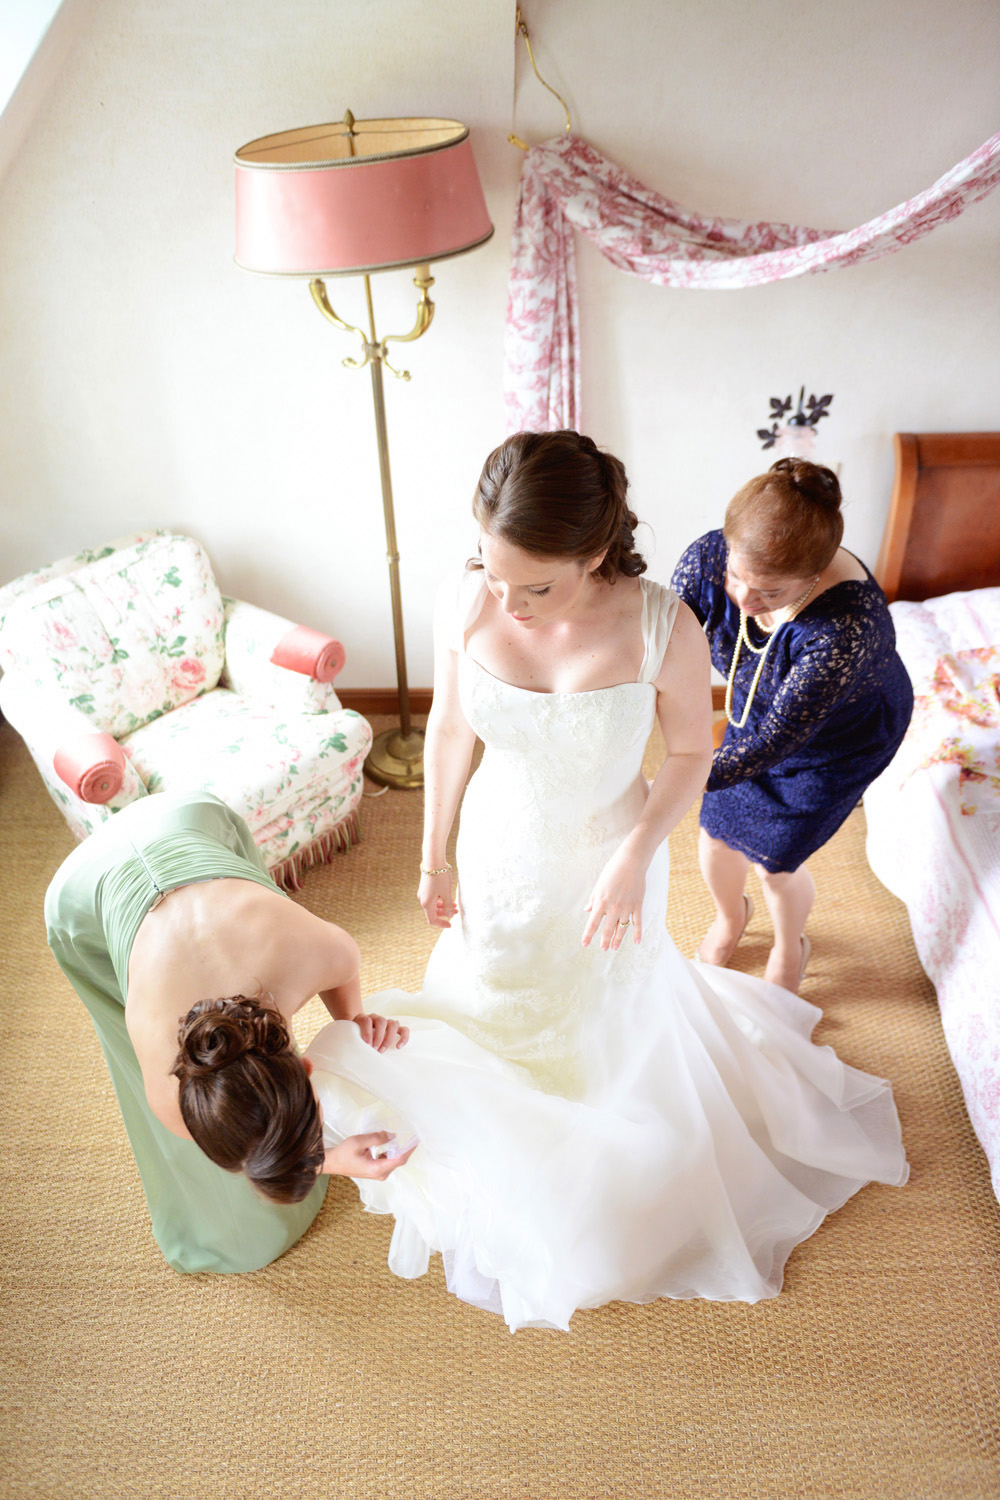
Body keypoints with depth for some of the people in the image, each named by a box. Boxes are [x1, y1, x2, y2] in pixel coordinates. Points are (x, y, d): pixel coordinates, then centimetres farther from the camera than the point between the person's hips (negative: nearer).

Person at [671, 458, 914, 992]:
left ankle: (789, 949, 42)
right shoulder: (707, 557, -30)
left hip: (844, 735, -4)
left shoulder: (847, 626, -44)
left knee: (774, 862, 4)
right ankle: (730, 914, 50)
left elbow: (776, 741, -40)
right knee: (716, 833, 12)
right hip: (758, 710, 5)